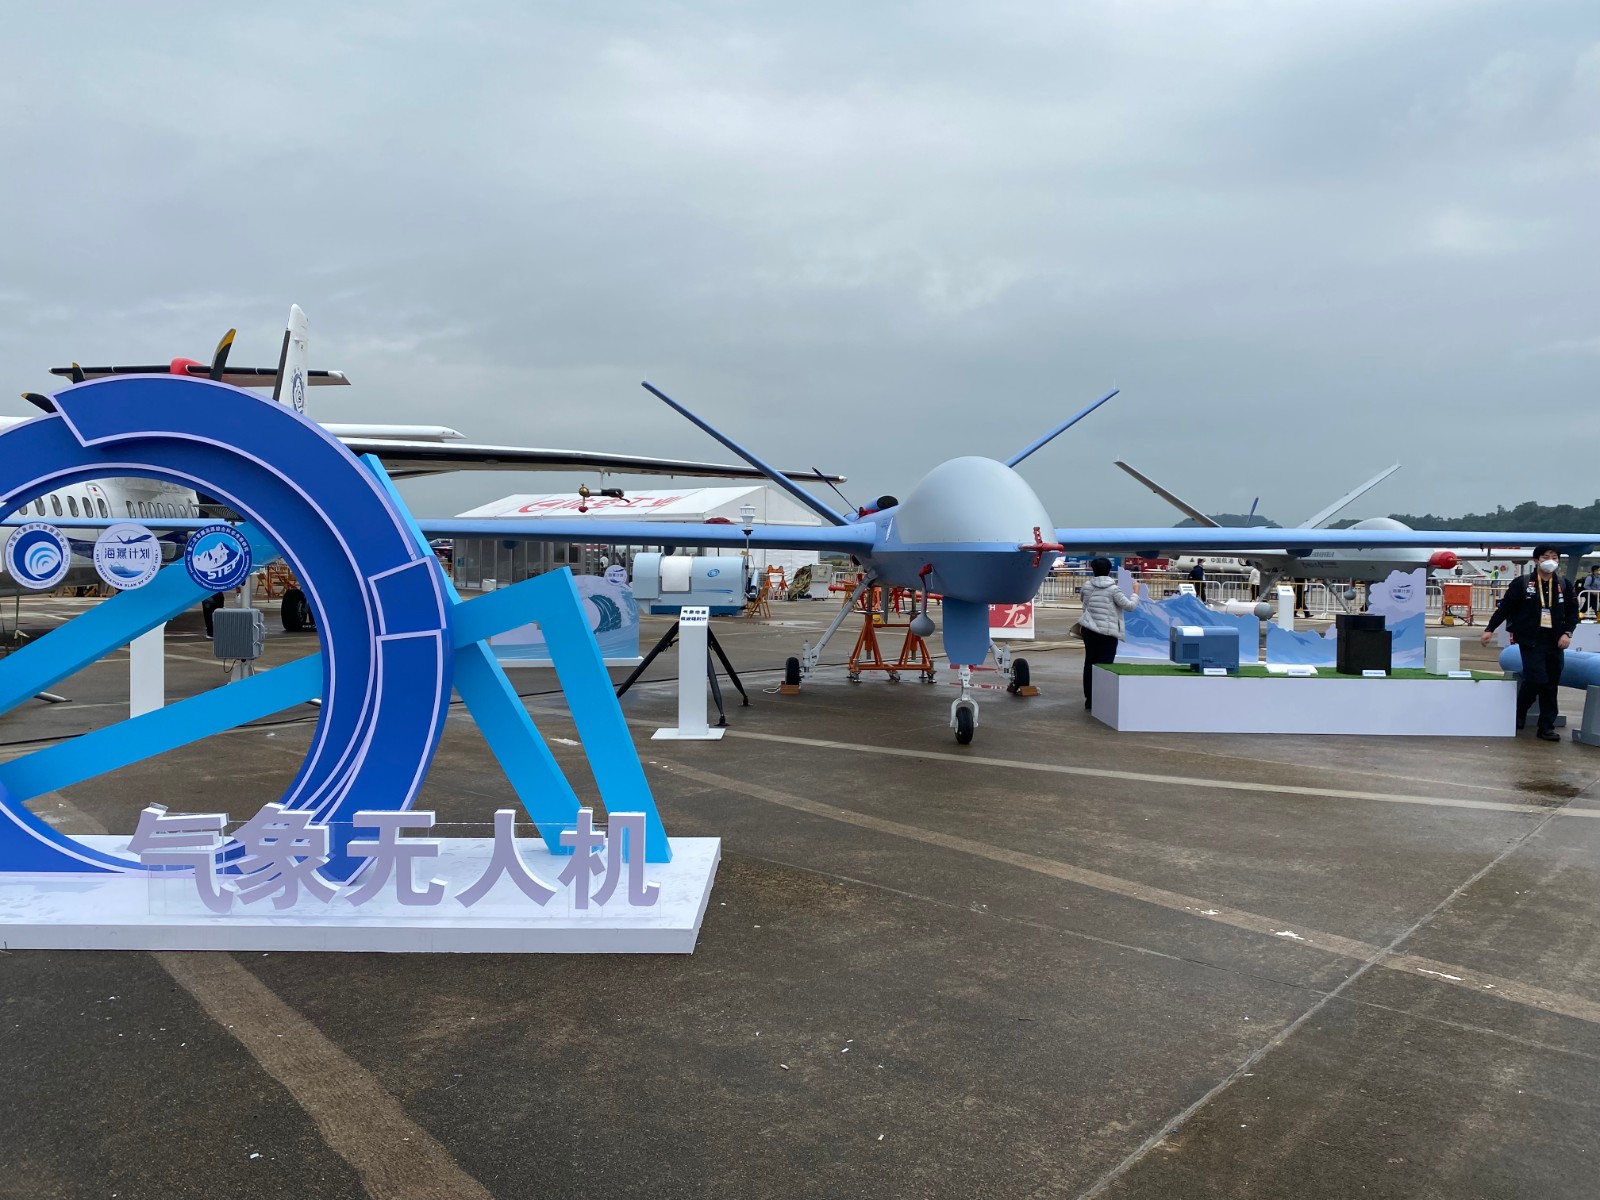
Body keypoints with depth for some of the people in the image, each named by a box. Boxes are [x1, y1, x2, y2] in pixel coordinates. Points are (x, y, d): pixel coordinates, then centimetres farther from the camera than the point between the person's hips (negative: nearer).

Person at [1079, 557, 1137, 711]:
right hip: (1107, 632, -5)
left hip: (1089, 629, 5)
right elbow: (1129, 605, -7)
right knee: (1105, 665, -2)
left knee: (1090, 662, 11)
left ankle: (1089, 699, 15)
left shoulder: (1087, 586, 4)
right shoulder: (1113, 589, -9)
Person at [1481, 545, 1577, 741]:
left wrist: (1567, 633, -4)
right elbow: (1504, 607, 0)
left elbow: (1572, 612, 11)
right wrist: (1489, 629, -3)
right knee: (1536, 678, -15)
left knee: (1551, 684, 4)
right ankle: (1519, 714, 11)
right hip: (1530, 640, -4)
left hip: (1554, 642, 4)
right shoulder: (1521, 583, -3)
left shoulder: (1565, 585, 7)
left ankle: (1547, 726, 11)